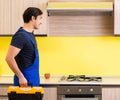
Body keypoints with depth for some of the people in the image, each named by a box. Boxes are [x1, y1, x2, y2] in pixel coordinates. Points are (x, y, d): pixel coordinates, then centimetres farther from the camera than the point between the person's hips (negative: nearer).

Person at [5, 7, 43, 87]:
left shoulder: (30, 34, 11)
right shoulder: (21, 36, -16)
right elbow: (9, 58, -23)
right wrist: (21, 77, -22)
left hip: (33, 79, 9)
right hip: (26, 80, -9)